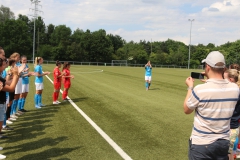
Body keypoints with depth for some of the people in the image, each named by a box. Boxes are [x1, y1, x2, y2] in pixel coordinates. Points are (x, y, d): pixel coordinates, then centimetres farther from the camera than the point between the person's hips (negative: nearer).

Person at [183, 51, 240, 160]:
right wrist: (211, 81, 14)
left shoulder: (200, 89, -23)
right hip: (224, 142, 4)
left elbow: (186, 110, -5)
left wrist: (190, 88, 4)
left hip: (201, 144, -4)